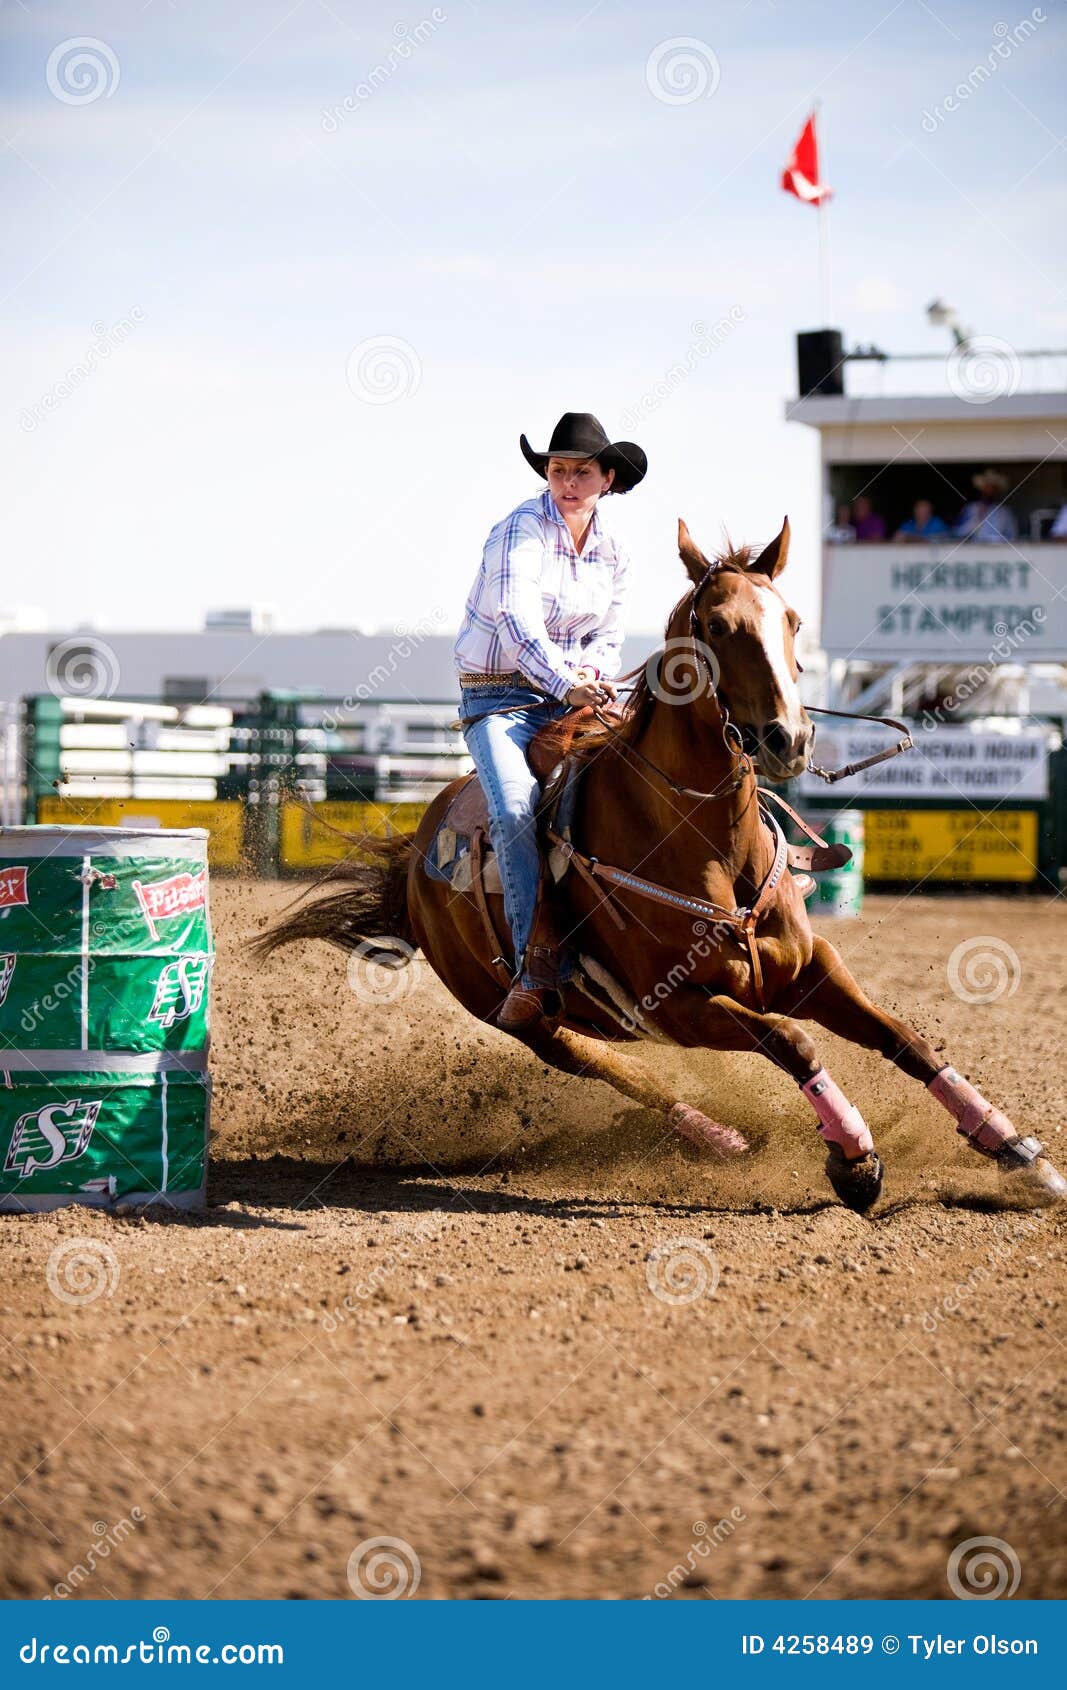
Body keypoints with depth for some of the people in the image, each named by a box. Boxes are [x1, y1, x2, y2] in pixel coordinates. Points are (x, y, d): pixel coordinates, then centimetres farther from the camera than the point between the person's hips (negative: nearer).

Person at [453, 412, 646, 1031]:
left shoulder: (613, 554, 8)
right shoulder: (523, 531, -12)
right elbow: (517, 618, -29)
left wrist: (595, 670, -8)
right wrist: (566, 682, -44)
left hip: (574, 695, 6)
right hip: (498, 697, -6)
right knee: (517, 807, -30)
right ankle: (539, 974, -31)